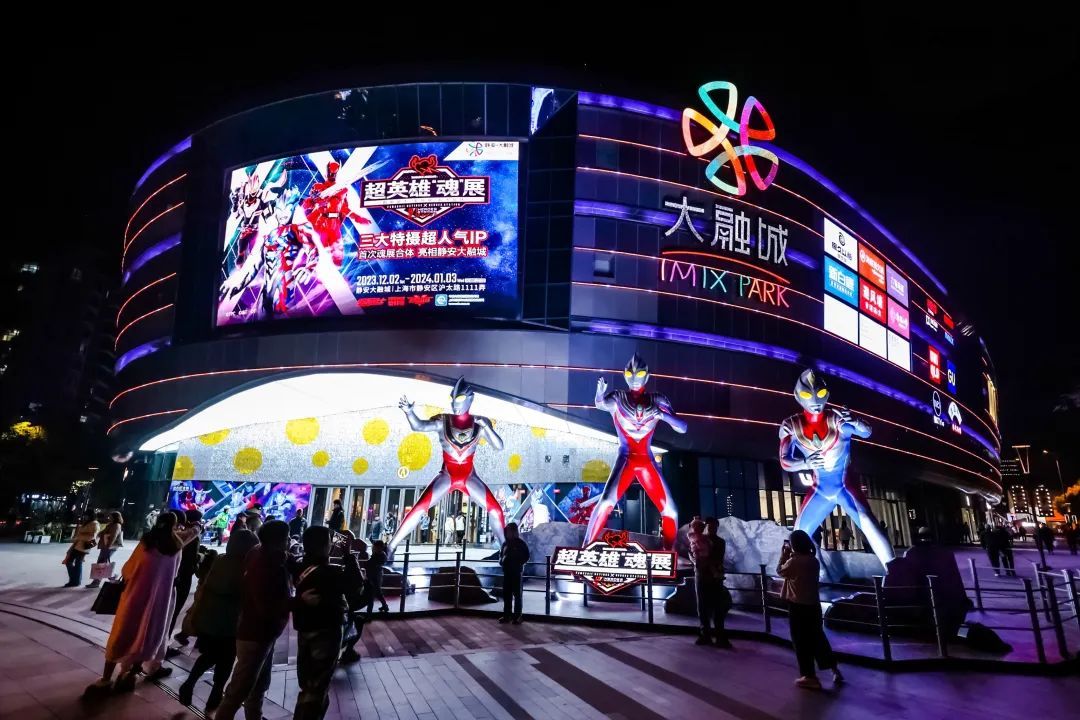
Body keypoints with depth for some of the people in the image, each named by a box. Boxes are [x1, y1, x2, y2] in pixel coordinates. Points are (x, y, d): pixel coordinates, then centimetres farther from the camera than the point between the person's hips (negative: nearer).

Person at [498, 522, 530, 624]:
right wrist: (501, 560, 1)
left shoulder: (520, 543, -6)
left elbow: (526, 556, -5)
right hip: (506, 572, 6)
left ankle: (517, 616, 3)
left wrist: (518, 564, -14)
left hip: (516, 572, -6)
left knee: (517, 594, 0)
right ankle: (507, 615, 18)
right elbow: (501, 554, 21)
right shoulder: (505, 543, 10)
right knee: (506, 594, 9)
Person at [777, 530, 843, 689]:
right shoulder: (814, 561, 3)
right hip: (814, 605, 7)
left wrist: (784, 555, 5)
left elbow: (780, 571, -3)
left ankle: (810, 677, 10)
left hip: (798, 606, -7)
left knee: (801, 641, 4)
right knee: (818, 638, 20)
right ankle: (835, 670, 25)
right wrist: (791, 556, 11)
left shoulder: (794, 561, -19)